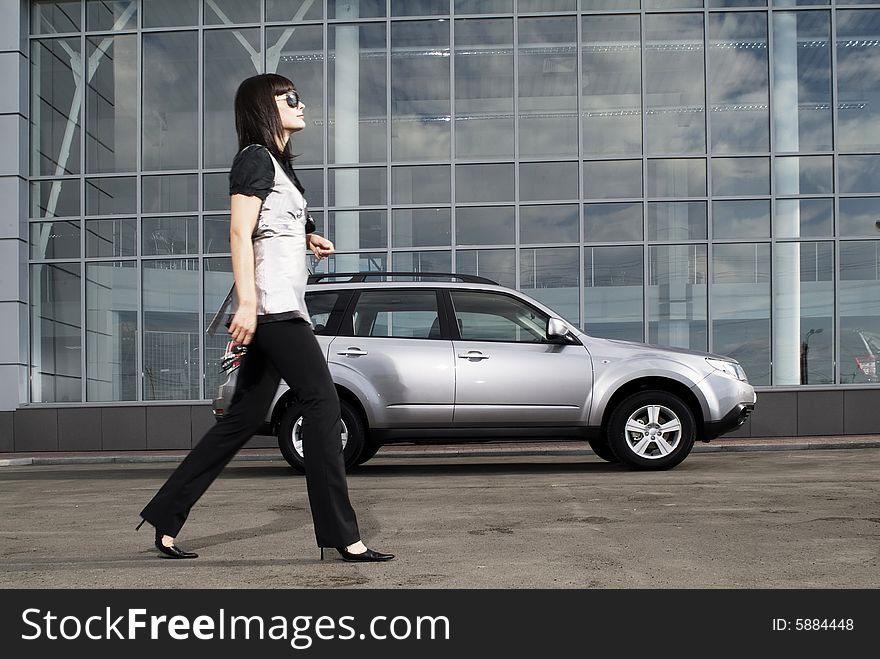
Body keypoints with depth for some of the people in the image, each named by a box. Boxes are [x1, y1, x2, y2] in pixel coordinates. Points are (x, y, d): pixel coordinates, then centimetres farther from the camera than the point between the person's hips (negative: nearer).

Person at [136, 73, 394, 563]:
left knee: (245, 417, 8)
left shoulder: (277, 163, 24)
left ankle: (165, 520, 12)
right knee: (323, 401, -11)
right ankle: (342, 535, -9)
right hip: (271, 302, -10)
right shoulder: (256, 158, -4)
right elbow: (240, 233, -15)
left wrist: (309, 239, 16)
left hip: (280, 306, 10)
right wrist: (247, 301, -24)